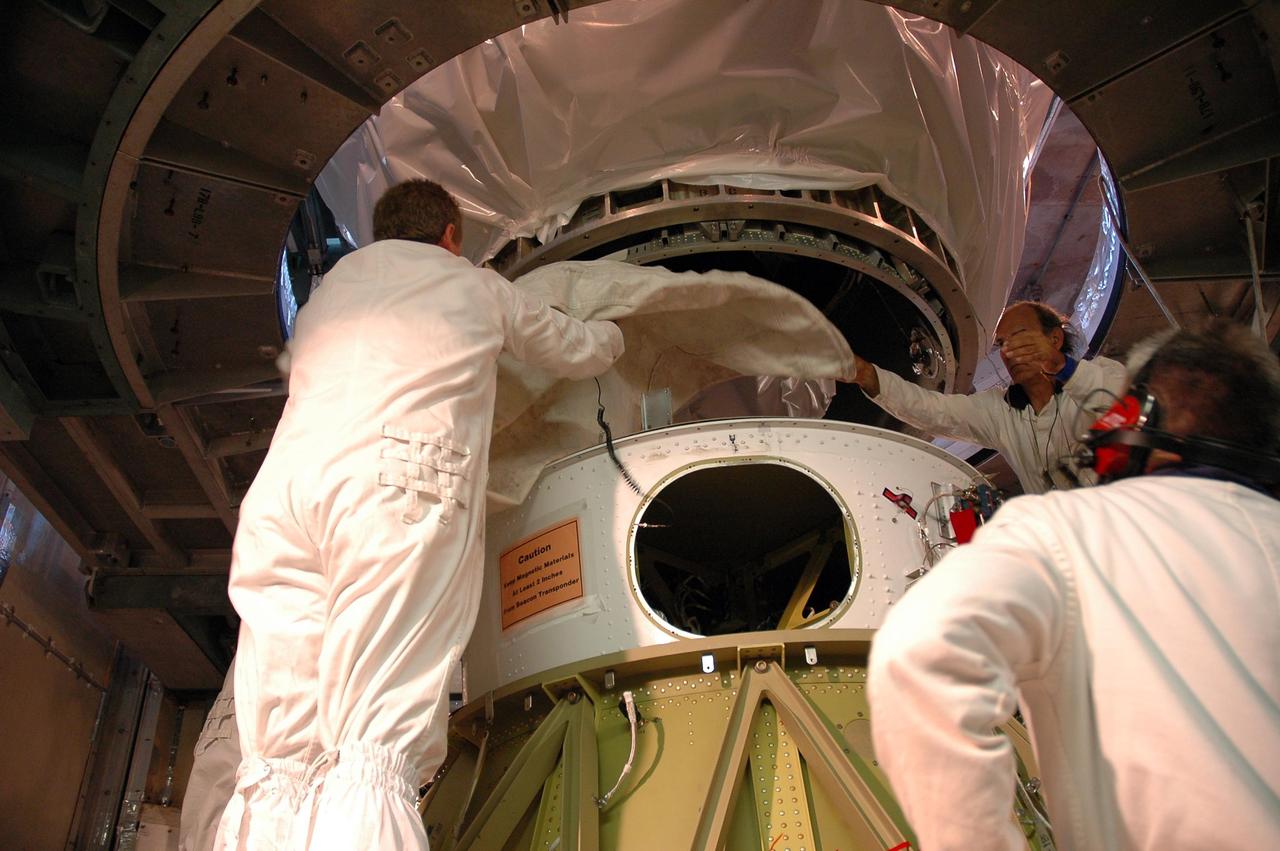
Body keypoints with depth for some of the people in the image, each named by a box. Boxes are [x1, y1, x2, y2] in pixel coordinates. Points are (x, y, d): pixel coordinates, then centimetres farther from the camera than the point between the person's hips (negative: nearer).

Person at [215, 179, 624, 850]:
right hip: (403, 486, -4)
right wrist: (609, 335, 63)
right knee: (376, 753, -15)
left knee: (277, 766, -1)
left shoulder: (334, 281, 33)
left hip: (282, 485, 4)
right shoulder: (476, 287, 25)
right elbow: (577, 353, 39)